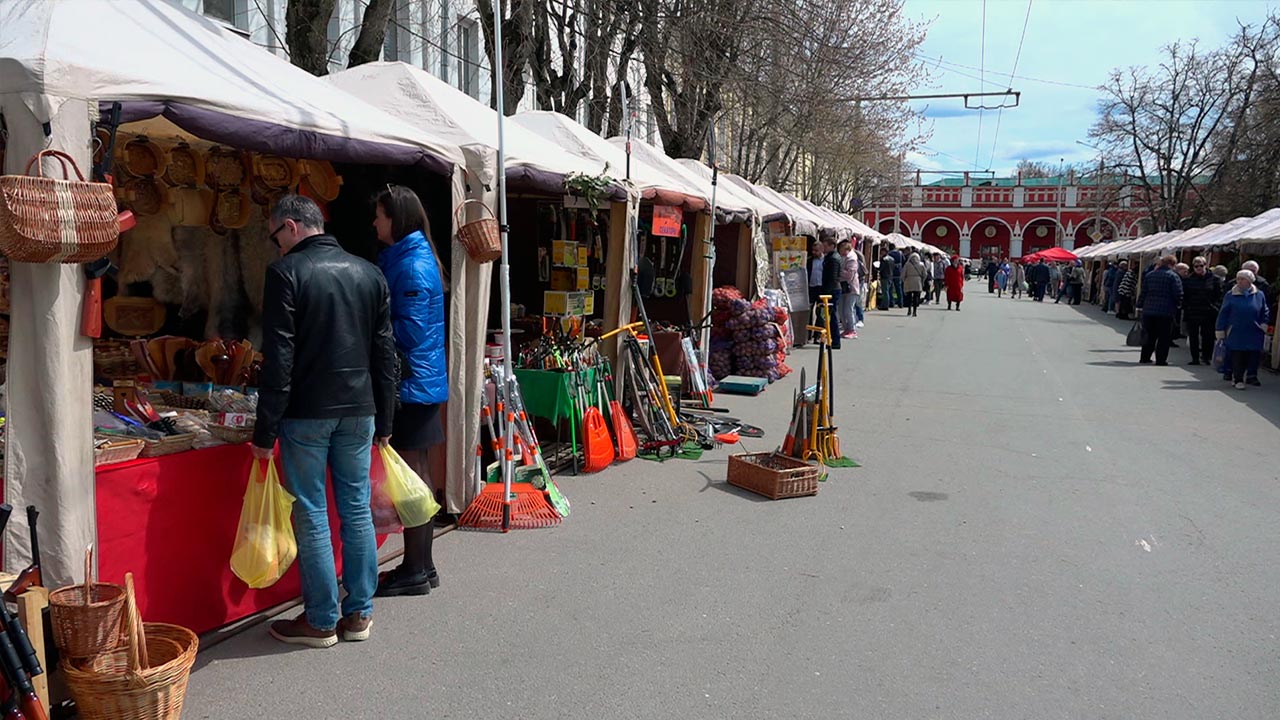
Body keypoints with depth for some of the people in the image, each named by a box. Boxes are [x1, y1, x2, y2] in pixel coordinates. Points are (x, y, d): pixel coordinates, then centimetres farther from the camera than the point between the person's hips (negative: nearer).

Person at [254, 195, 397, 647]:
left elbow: (278, 359, -13)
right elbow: (385, 354, 11)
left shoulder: (287, 272, -7)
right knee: (357, 509, 11)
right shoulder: (369, 274, 10)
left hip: (306, 413, -5)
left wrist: (265, 431, -9)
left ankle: (321, 622, 12)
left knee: (312, 515, 3)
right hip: (358, 411, 5)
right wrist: (383, 421, 16)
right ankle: (359, 613, 20)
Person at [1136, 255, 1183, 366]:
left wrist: (1140, 305, 16)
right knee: (1164, 337, 3)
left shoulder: (1149, 275, 9)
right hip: (1166, 311, -5)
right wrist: (1178, 305, 8)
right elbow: (1178, 294, -9)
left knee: (1149, 336, 13)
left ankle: (1144, 358, 16)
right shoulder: (1173, 276, -6)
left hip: (1148, 311, 5)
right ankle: (1161, 360, 3)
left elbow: (1143, 292, 10)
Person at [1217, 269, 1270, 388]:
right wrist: (1220, 331, -1)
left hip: (1254, 334, 2)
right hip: (1236, 333, -2)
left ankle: (1251, 375, 20)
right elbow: (1223, 314, 1)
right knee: (1237, 357, -1)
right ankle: (1238, 380, 5)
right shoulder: (1231, 295, -1)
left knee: (1254, 355, 3)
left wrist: (1263, 325, 3)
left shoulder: (1259, 295, 4)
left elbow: (1265, 312, 14)